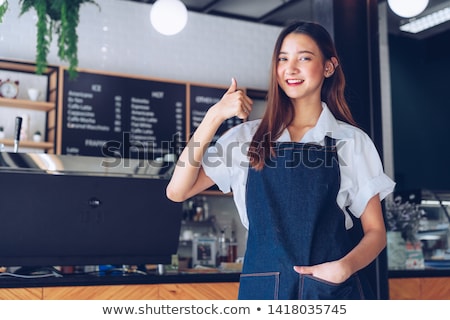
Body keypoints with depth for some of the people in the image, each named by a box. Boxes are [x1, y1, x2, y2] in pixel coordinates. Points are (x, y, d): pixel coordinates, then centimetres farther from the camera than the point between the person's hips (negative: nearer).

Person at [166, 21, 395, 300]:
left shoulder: (352, 141, 1)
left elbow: (375, 232, 3)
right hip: (263, 288, 1)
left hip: (333, 288, -1)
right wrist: (214, 117, -9)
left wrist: (345, 267, -16)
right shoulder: (250, 136, 5)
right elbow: (177, 191, -3)